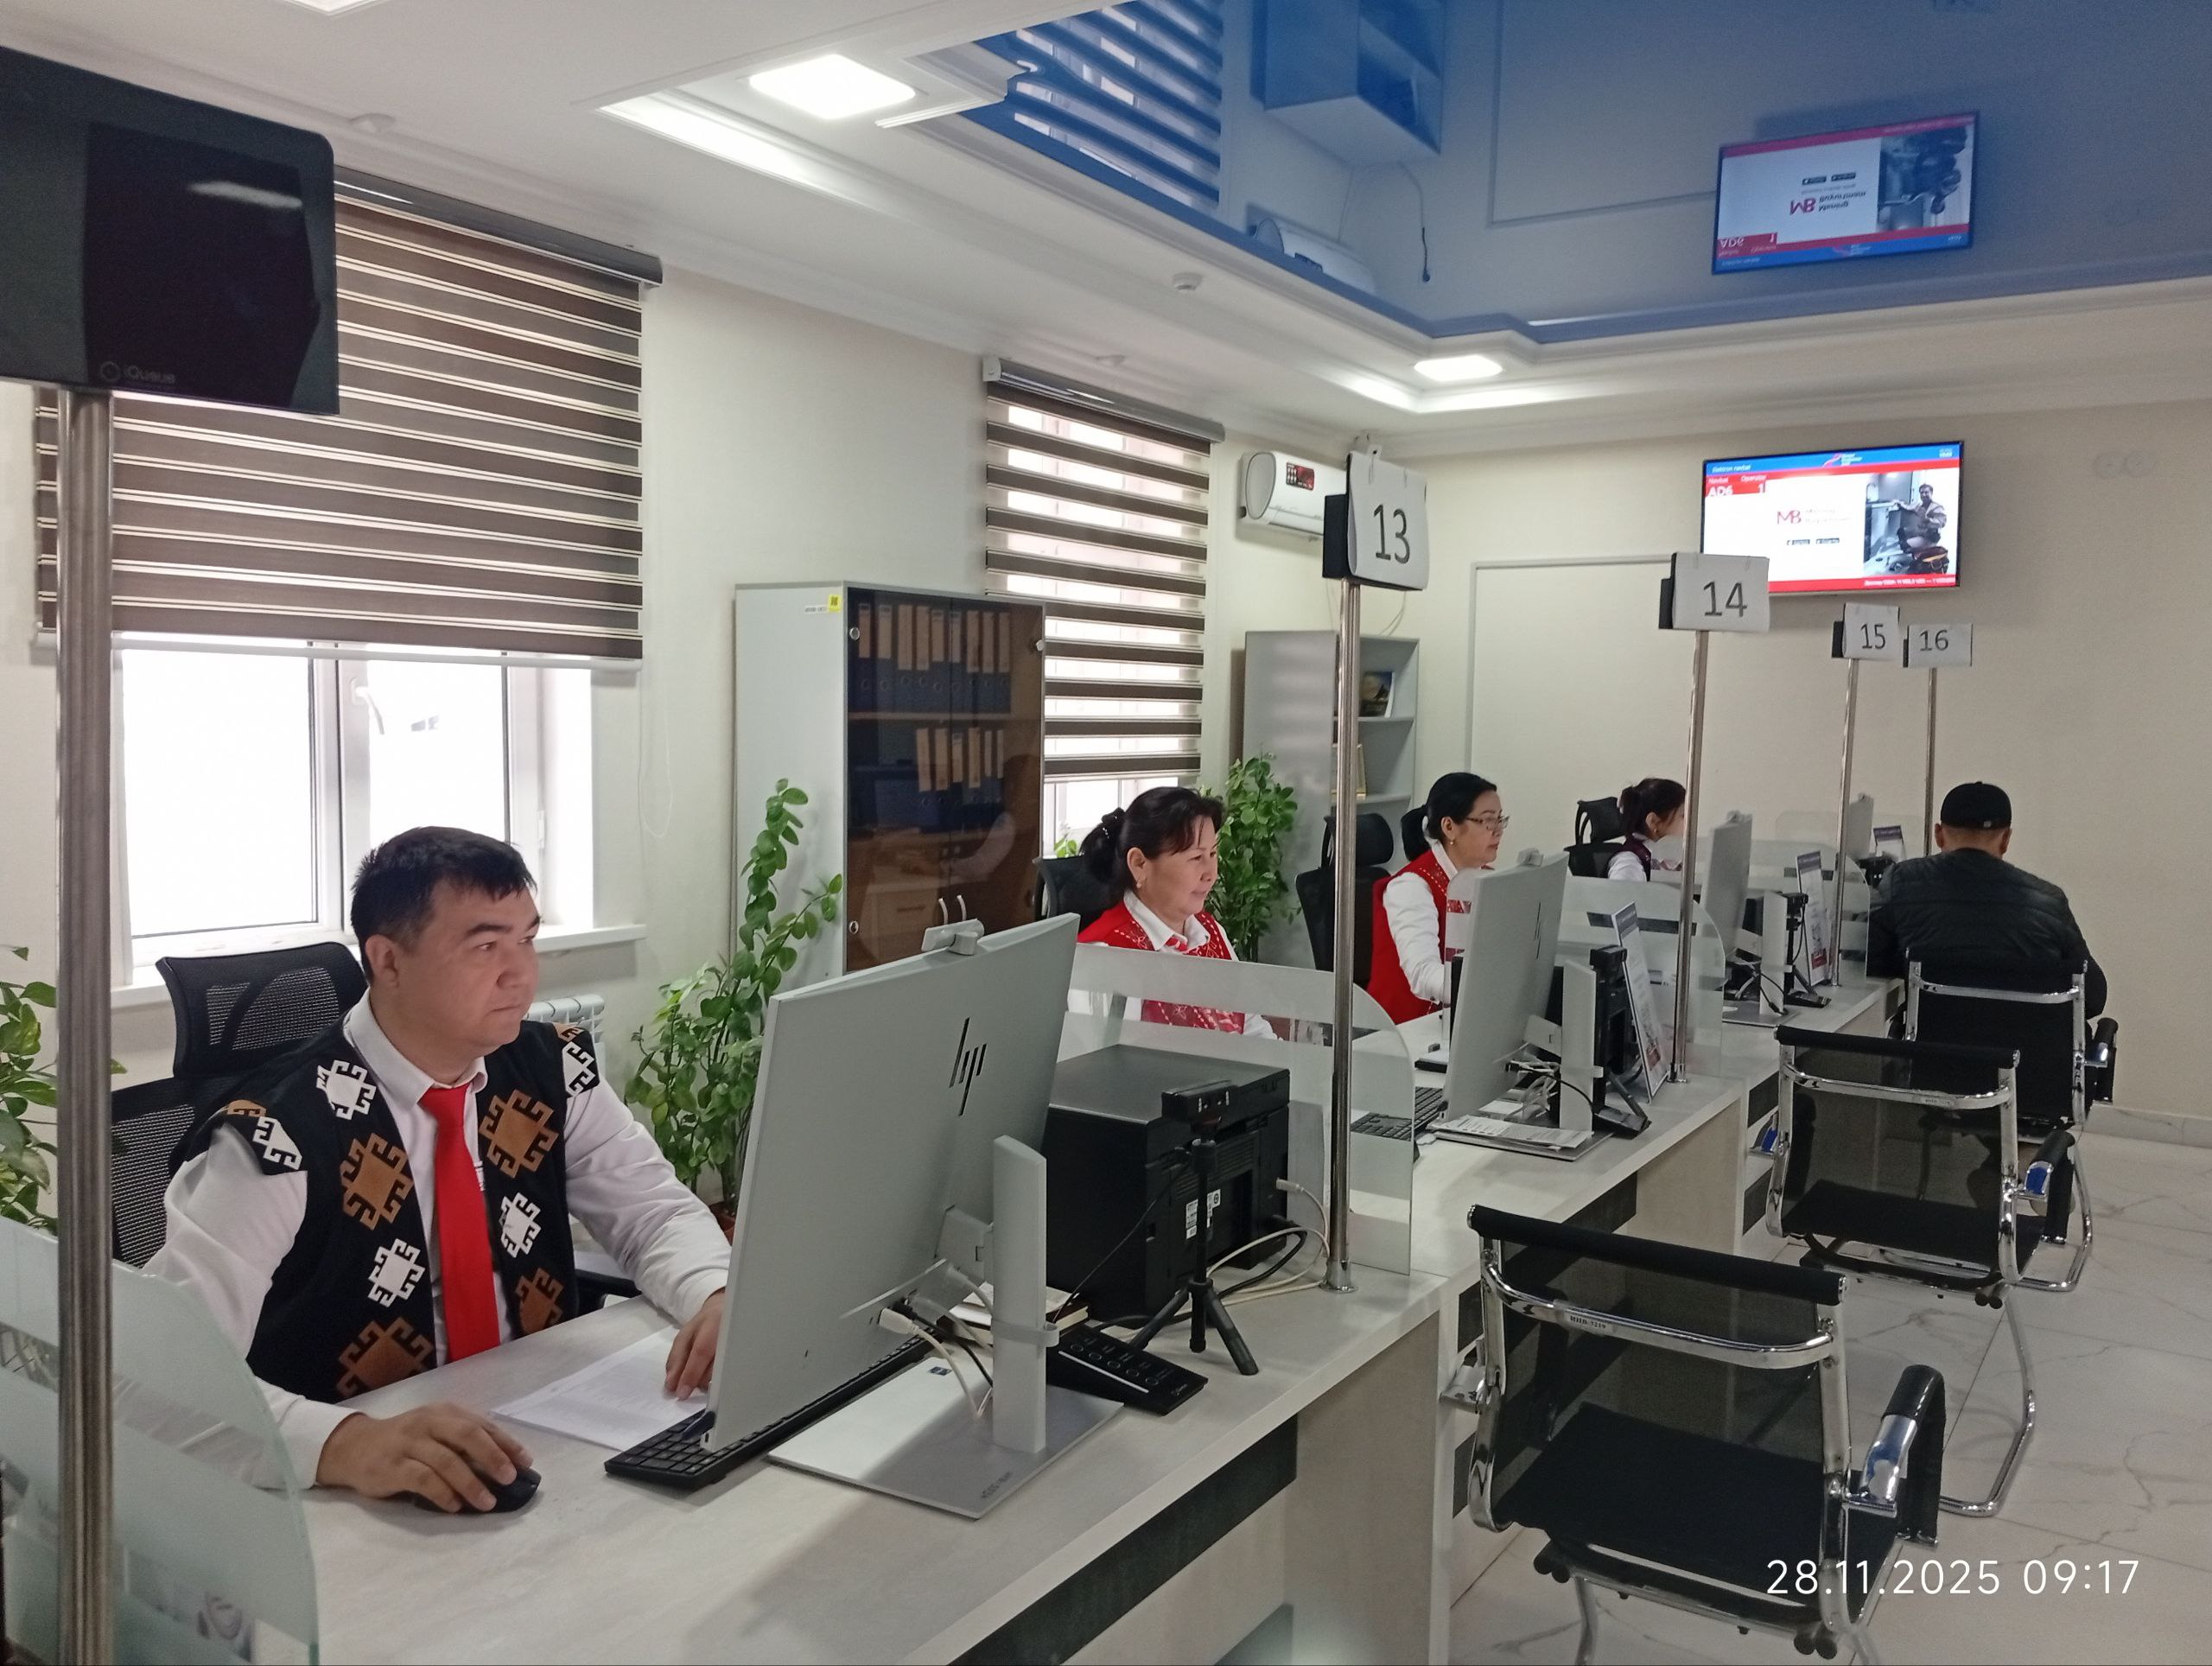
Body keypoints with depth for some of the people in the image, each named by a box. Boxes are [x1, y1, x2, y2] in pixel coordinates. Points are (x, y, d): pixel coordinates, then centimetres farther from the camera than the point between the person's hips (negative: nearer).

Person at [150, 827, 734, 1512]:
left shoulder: (553, 1071, -3)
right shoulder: (279, 1138, -20)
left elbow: (655, 1210, 3)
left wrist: (717, 1297, -18)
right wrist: (345, 1441, -40)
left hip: (540, 1446, 3)